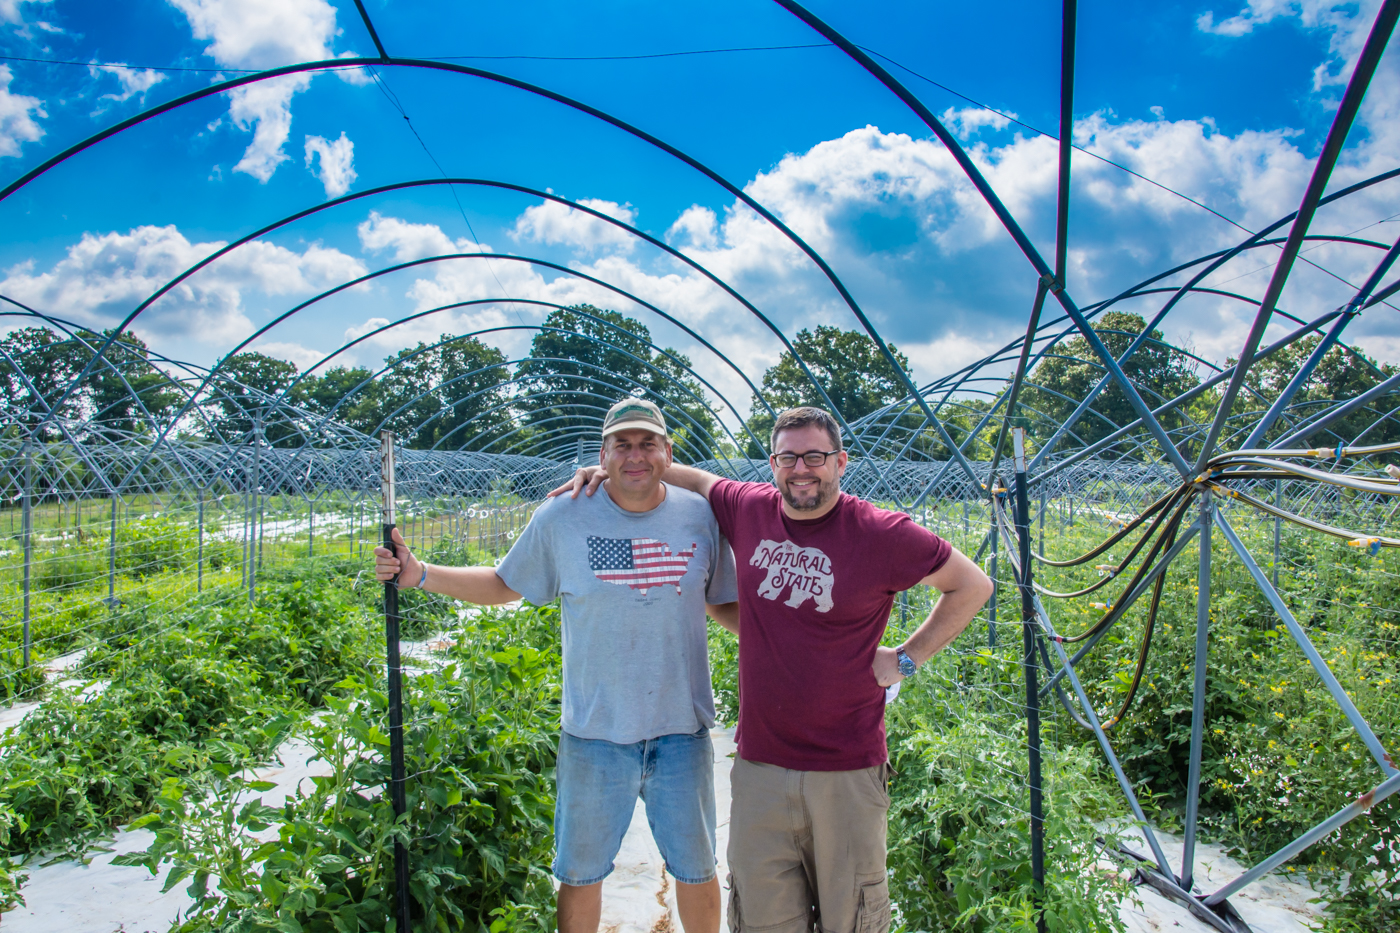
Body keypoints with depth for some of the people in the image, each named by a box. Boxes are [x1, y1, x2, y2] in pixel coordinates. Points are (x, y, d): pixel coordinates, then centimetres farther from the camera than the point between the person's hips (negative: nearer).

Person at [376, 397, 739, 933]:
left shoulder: (701, 516, -2)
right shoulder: (561, 518, -6)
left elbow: (725, 606, 9)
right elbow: (504, 585, 6)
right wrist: (420, 575, -3)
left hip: (682, 730, 1)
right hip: (595, 731, -1)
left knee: (696, 869, 18)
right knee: (580, 873, 17)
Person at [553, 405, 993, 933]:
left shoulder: (880, 535, -8)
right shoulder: (749, 510, 1)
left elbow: (972, 585, 3)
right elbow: (694, 478, 21)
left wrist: (907, 658, -1)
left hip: (846, 772, -3)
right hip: (759, 765, 3)